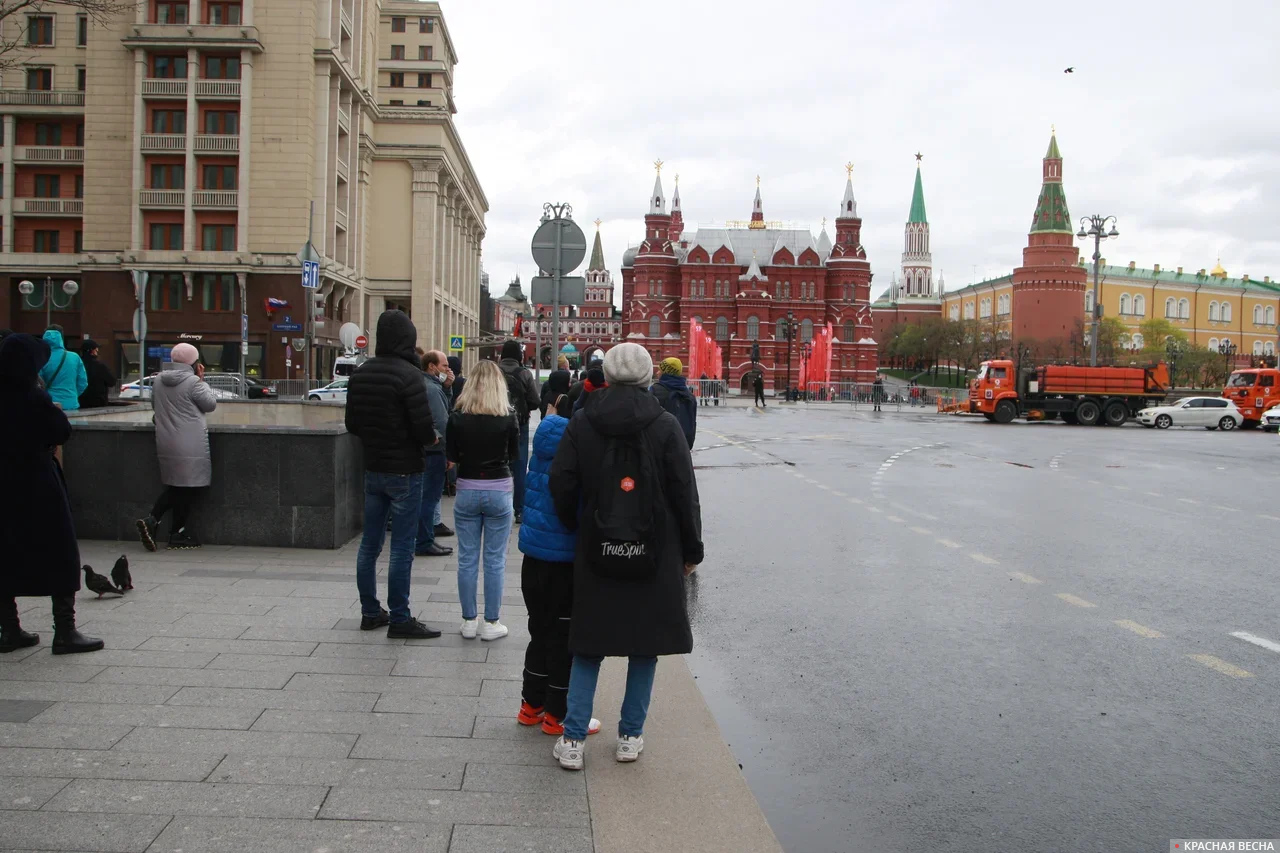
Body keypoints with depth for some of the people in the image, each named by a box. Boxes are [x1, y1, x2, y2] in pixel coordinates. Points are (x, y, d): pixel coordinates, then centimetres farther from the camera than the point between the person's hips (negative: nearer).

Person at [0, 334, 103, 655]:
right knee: (60, 555, 3)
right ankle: (65, 632, 4)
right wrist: (56, 411, 8)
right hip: (37, 486, -6)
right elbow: (62, 432, -8)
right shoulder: (34, 399, -17)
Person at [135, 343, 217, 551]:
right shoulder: (192, 382, -14)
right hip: (190, 445, -7)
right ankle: (177, 535, 9)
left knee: (175, 486, 18)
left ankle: (152, 520, 3)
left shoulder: (159, 380, 7)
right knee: (188, 487, 3)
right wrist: (201, 380, 2)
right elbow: (211, 404, -5)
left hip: (165, 443, 7)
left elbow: (154, 404, 20)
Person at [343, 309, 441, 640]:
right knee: (402, 549, 0)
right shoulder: (408, 374, -18)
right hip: (404, 471, -7)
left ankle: (370, 612, 24)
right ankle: (399, 620, 6)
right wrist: (431, 438, -1)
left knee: (370, 543, 14)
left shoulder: (360, 374, 4)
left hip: (373, 469, 7)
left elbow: (352, 424, 10)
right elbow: (424, 427, -21)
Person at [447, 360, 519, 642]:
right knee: (495, 560, 6)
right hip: (500, 491, -1)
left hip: (467, 491, 1)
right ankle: (491, 623, 11)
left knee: (467, 559, 10)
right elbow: (515, 456, 0)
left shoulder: (458, 417, -5)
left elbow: (452, 457, -1)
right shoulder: (508, 417, -8)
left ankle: (469, 621, 17)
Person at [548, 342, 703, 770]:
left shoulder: (581, 424, -1)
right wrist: (691, 549, 4)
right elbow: (685, 493, -5)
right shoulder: (665, 426, -6)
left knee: (589, 646, 11)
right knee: (645, 645, 13)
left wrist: (575, 528, 13)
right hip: (655, 555, -1)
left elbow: (562, 484, -3)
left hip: (597, 552, 1)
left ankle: (573, 739, 11)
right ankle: (631, 736, 20)